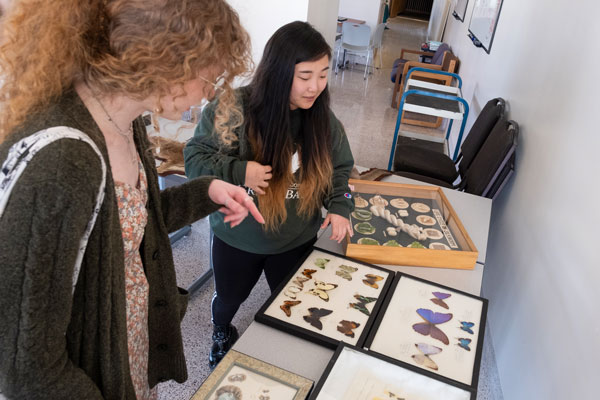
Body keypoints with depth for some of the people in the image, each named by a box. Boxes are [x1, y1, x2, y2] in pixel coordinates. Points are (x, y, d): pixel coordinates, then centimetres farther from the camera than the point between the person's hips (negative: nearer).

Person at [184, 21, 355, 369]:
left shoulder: (322, 117, -14)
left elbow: (340, 168, 1)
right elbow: (194, 157, -16)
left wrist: (339, 206, -17)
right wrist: (238, 171, -32)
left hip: (297, 241, 2)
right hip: (238, 239, -1)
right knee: (229, 299, 27)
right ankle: (222, 333, 63)